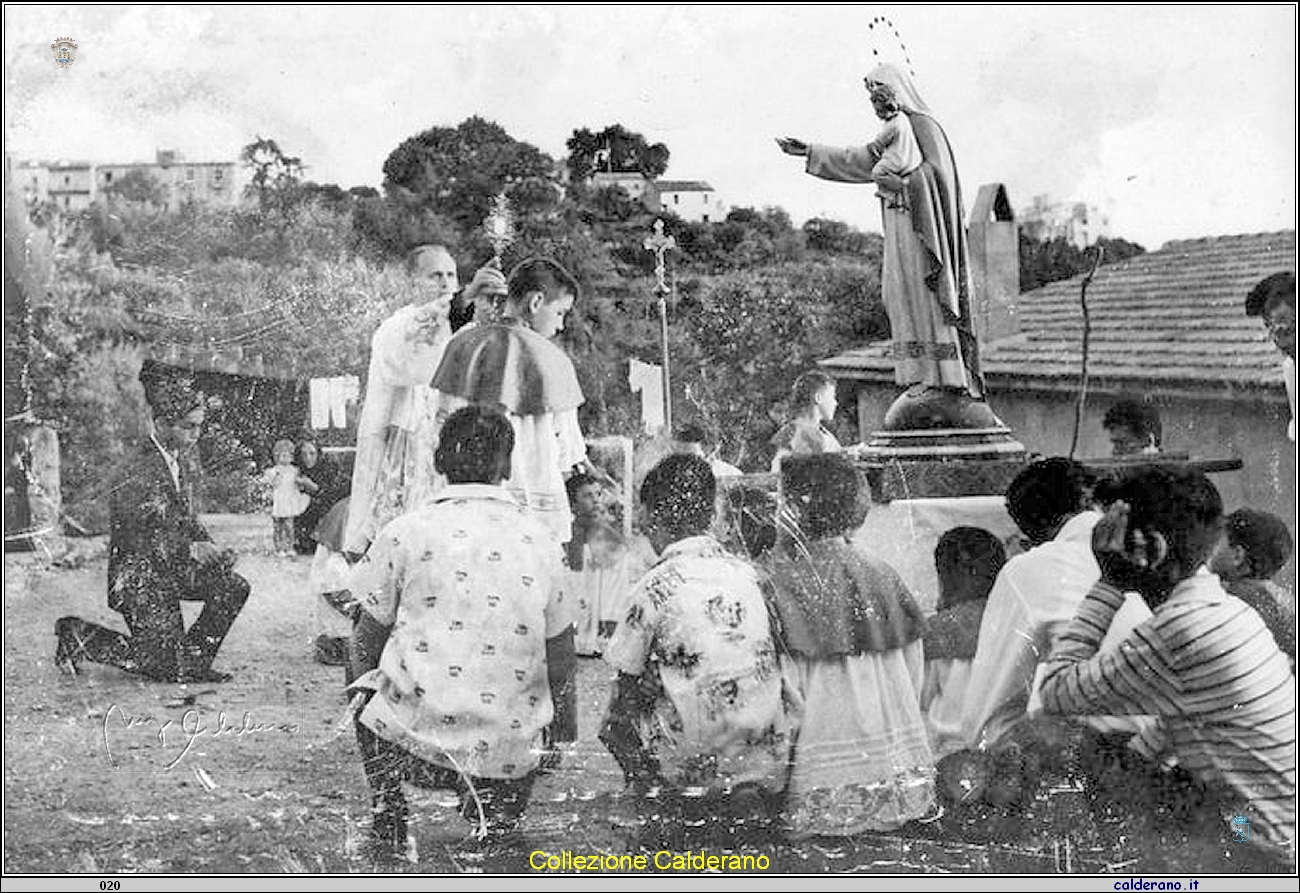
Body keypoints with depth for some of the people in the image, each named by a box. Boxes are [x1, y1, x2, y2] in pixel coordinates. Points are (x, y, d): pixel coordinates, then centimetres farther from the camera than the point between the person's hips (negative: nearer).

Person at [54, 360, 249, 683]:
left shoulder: (178, 457, 4)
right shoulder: (138, 468, -24)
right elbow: (135, 541, -25)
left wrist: (213, 550, -2)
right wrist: (192, 550, -20)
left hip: (172, 566, 8)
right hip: (137, 574, -8)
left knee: (234, 586, -5)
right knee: (166, 667, -6)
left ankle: (193, 659, 8)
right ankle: (78, 635, 9)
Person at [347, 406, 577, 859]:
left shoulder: (405, 532, -3)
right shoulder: (539, 538, 4)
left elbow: (367, 639, 6)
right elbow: (561, 655, 10)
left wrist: (366, 688, 26)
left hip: (415, 739, -2)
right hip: (511, 757, 2)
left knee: (370, 692, 31)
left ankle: (389, 819, 21)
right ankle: (496, 819, 16)